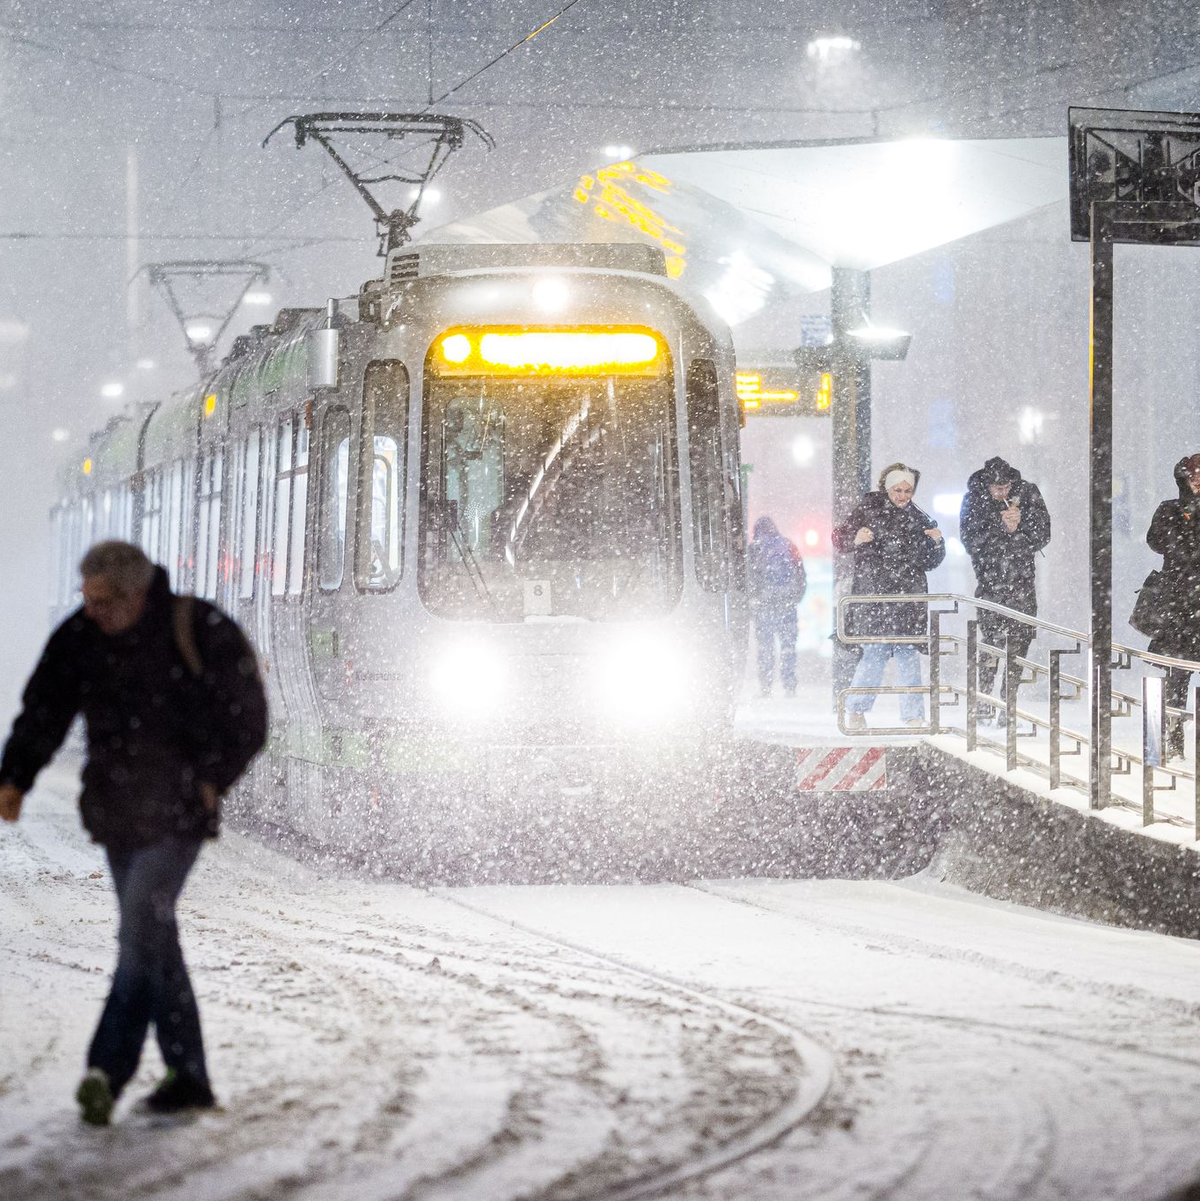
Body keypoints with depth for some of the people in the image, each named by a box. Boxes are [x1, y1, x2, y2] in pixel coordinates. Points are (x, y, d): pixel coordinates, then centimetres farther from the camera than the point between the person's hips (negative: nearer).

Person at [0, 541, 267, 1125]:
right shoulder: (78, 639, 2)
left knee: (142, 926, -18)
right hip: (117, 810, 6)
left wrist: (212, 781, -10)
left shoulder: (201, 632, -10)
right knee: (154, 941, 8)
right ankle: (188, 1076, 16)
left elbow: (248, 719, -3)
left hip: (176, 813, -5)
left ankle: (107, 1070, -21)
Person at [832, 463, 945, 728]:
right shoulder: (868, 511, 4)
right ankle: (856, 709, 9)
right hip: (874, 594, -3)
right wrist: (856, 539, -18)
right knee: (875, 652, -8)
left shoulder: (919, 519, 15)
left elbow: (930, 562, 20)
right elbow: (839, 538, 3)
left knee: (908, 653, -2)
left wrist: (937, 543, 0)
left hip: (909, 595, 3)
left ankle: (913, 714, 2)